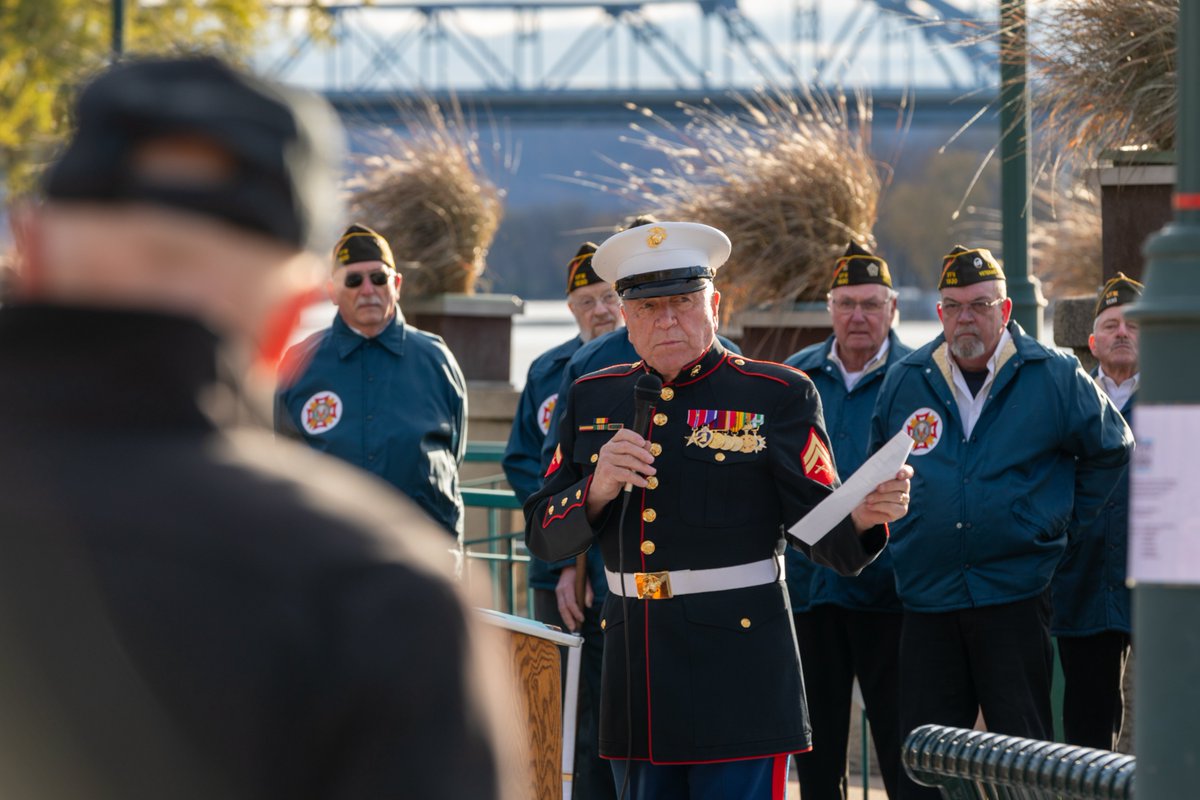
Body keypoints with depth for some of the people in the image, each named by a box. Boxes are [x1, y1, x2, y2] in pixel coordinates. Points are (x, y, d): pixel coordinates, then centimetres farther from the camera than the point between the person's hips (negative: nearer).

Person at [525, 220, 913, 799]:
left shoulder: (777, 397, -1)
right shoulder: (593, 400, 10)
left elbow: (822, 533, -6)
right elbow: (542, 536, 7)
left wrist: (862, 516, -30)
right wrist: (597, 491, -13)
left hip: (739, 683, -4)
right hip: (637, 682, 4)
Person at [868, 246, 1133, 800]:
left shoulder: (1054, 377, -1)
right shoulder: (904, 383, 8)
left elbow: (1112, 448, 13)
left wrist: (1065, 519, 10)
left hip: (1016, 598, -3)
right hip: (926, 601, 3)